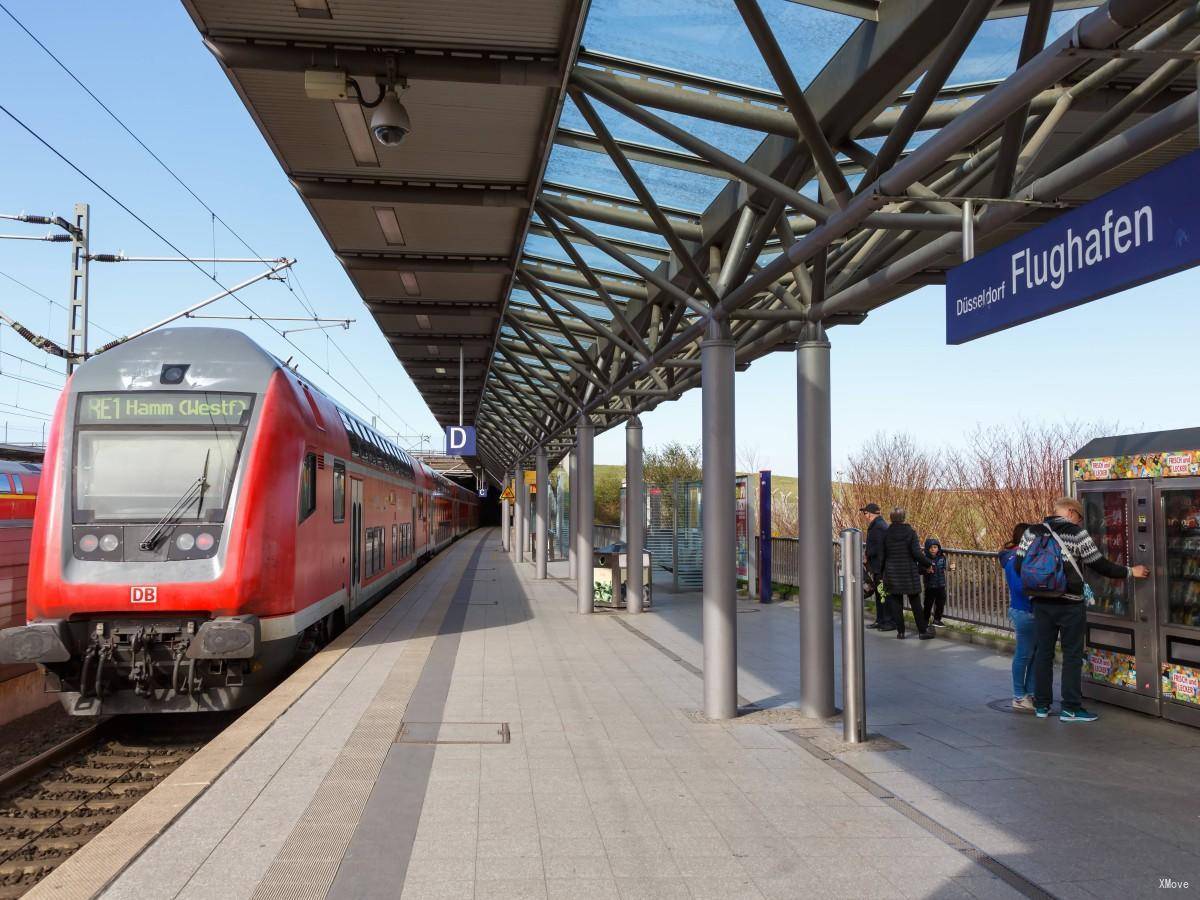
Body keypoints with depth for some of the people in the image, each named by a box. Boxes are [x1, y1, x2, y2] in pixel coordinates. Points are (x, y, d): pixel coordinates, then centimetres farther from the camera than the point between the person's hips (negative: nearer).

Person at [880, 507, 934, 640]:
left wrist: (882, 572, 11)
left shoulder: (886, 534, -2)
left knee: (896, 602, 9)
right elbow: (917, 553, -13)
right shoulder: (910, 532, -9)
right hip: (909, 573, -1)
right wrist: (929, 562, 2)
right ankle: (922, 631, 12)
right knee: (915, 602, 8)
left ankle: (900, 631, 9)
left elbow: (882, 554, 1)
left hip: (892, 573, 2)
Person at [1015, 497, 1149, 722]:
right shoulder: (1077, 534, -8)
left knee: (1043, 652, 12)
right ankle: (1070, 708, 9)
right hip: (1069, 605, -4)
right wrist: (1130, 571, 6)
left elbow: (1019, 566, 3)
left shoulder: (1031, 532, 3)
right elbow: (1100, 565, -6)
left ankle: (1041, 705, 18)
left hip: (1041, 603, 4)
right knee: (1072, 655, 6)